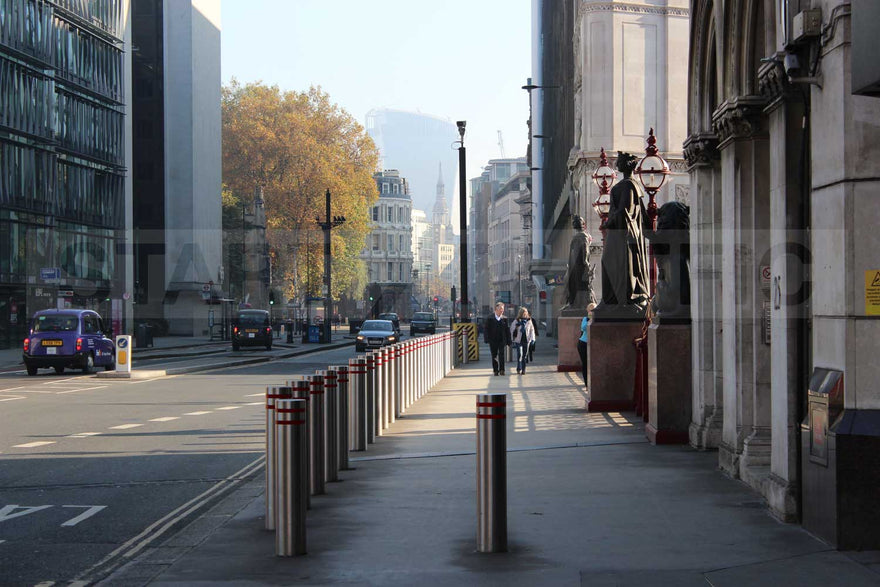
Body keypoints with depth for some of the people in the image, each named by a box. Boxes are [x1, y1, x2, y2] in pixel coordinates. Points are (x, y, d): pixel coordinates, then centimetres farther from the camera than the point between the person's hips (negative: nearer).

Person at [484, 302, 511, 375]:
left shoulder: (504, 319, 5)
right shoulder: (490, 318, 1)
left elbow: (507, 330, 7)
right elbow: (486, 330, 1)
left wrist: (508, 341, 3)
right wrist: (487, 339, -9)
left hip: (501, 341, 0)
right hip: (493, 341, 0)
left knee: (501, 355, -11)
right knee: (494, 356, 5)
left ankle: (501, 370, -8)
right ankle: (495, 371, 14)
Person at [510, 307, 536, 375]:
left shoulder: (529, 321, 5)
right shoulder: (516, 322, -2)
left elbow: (532, 330, 10)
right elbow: (512, 330, 5)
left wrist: (532, 339, 0)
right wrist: (513, 340, 3)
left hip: (526, 341, 3)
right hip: (518, 341, -3)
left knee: (525, 356, 6)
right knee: (519, 354, -12)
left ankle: (523, 370, 13)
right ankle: (519, 369, -5)